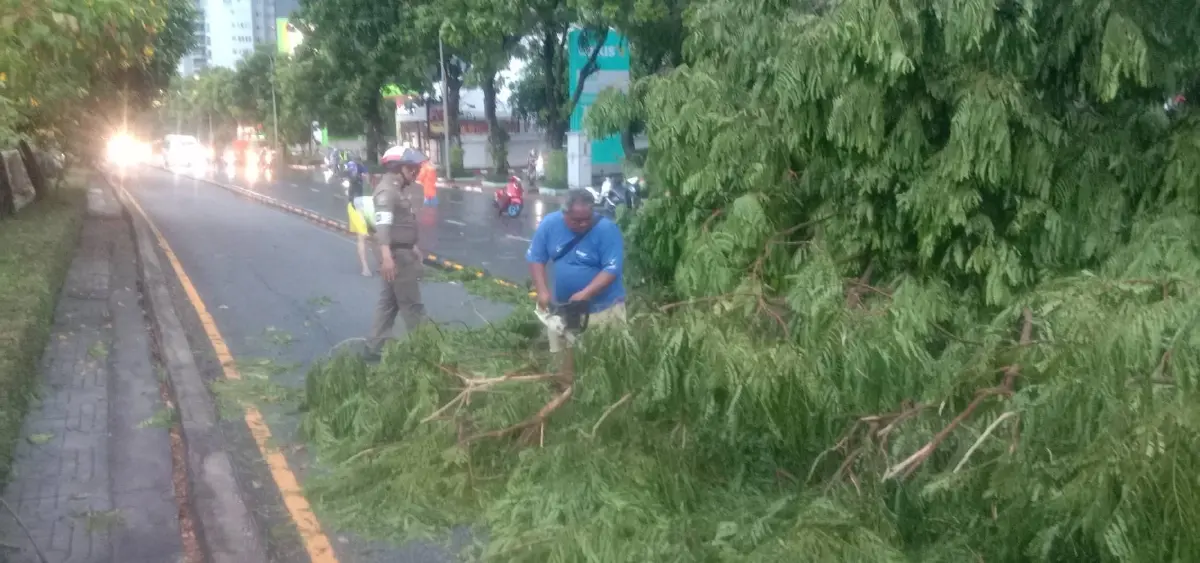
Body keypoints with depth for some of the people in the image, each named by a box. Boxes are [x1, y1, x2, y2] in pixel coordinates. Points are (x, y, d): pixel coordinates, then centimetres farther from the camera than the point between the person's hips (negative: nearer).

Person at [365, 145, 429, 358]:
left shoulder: (400, 188, 14)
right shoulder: (387, 190, -19)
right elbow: (383, 223, -33)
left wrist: (413, 248, 32)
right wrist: (386, 256, -44)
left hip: (404, 251, 11)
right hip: (397, 254, -11)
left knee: (389, 301, 14)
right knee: (412, 304, -1)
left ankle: (375, 347, 20)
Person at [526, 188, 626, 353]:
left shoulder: (607, 229, -20)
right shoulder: (549, 225, -8)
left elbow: (612, 269, -22)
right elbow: (536, 259, 1)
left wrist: (585, 294, -30)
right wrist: (542, 290, -12)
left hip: (604, 308, -4)